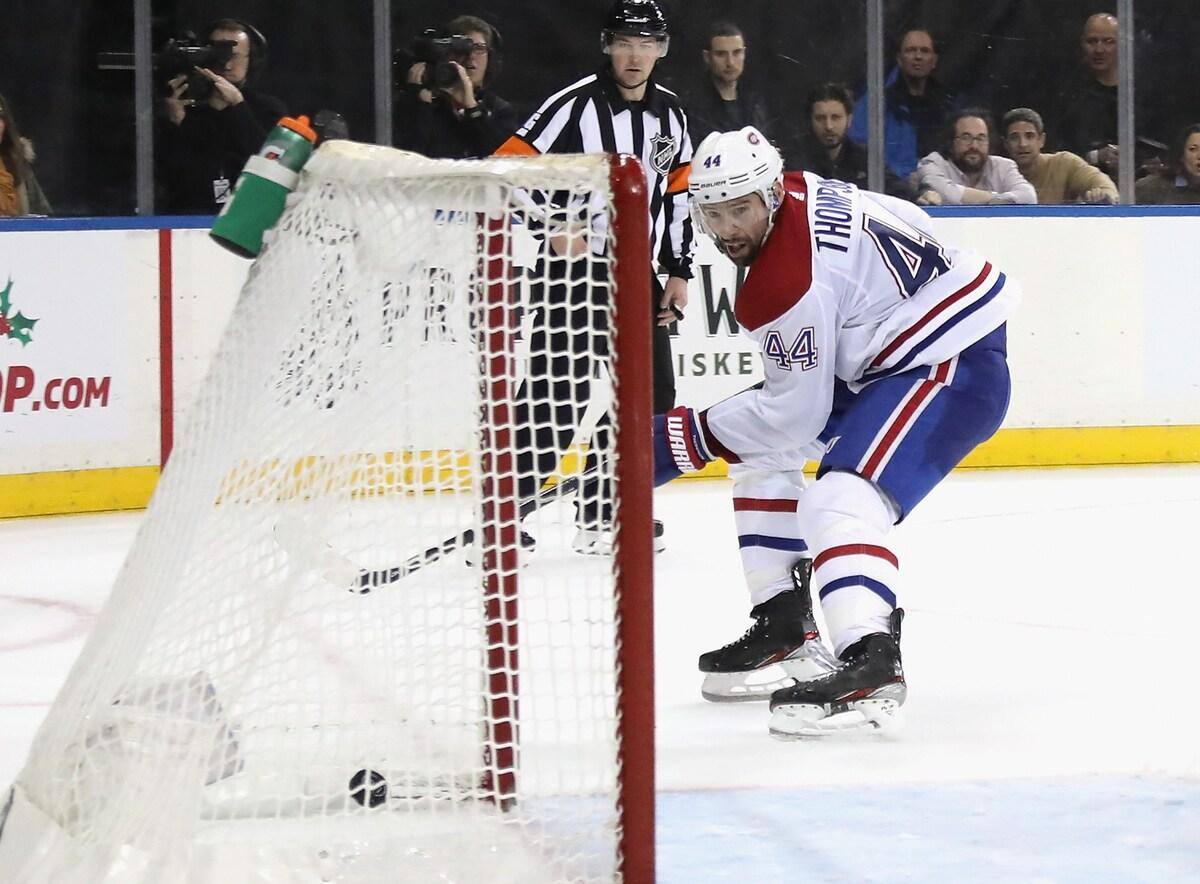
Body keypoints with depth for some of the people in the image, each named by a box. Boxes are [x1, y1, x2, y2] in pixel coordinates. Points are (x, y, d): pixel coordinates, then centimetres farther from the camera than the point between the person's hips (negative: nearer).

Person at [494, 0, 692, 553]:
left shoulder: (670, 114, 9)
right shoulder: (576, 105, -13)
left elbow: (679, 193, 18)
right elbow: (509, 168, -16)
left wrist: (678, 270, 14)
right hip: (573, 269, -7)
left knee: (651, 395, 10)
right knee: (557, 397, -15)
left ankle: (604, 514, 22)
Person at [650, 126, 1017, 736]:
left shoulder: (786, 284, -26)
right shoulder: (800, 194, 1)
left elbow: (793, 415, -20)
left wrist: (684, 437, -13)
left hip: (953, 366, -12)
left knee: (842, 498, -32)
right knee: (761, 454, 17)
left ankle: (872, 663, -47)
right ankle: (785, 628, 23)